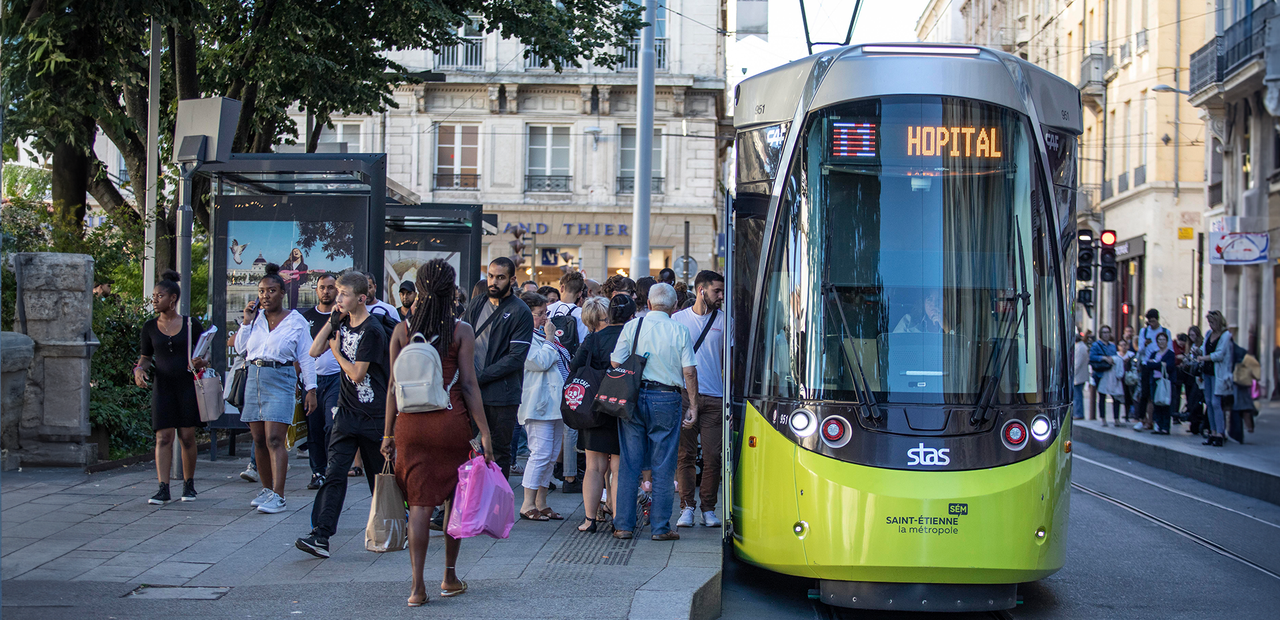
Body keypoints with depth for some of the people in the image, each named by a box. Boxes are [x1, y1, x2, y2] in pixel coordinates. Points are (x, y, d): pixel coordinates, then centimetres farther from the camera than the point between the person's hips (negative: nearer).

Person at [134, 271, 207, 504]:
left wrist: (200, 362, -13)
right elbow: (146, 356, 16)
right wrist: (139, 369, -5)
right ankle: (163, 488, -9)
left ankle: (189, 485, 16)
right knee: (163, 437, -7)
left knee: (187, 437, 3)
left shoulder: (191, 325, 2)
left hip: (187, 385, -1)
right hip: (163, 386, 1)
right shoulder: (150, 327, 7)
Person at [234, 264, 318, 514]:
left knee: (274, 439, -14)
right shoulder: (256, 317, 11)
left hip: (280, 380, -5)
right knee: (259, 440, 8)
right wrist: (247, 321, 1)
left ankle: (278, 496, -16)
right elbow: (240, 348, 11)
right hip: (254, 378, 5)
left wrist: (310, 390, -2)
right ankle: (267, 489, 20)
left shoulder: (296, 321, 1)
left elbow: (306, 358, 2)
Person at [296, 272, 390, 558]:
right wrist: (332, 320, 0)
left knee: (379, 475, 8)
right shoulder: (343, 322, 9)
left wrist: (337, 352, -2)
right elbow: (314, 351, 6)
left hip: (373, 415, -6)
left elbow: (357, 374, -17)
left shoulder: (371, 331, -16)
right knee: (335, 472, -6)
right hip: (347, 411, 6)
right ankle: (321, 534, -13)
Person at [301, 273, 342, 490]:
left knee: (332, 427, -12)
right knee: (314, 429, 5)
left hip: (336, 377, -3)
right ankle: (318, 472, 14)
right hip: (312, 379, 3)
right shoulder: (307, 317, 12)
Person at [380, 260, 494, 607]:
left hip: (411, 423, 1)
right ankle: (450, 578, 21)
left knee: (420, 504, 3)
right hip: (452, 421, -1)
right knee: (455, 501, 14)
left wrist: (388, 432, 9)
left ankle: (417, 585, -2)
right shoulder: (461, 331, -3)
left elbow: (394, 385, 3)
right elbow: (468, 385, -6)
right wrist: (484, 431, -3)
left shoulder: (402, 330, 2)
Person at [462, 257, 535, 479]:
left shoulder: (520, 313, -5)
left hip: (502, 393, -4)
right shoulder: (476, 304, 12)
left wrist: (480, 377, -15)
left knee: (500, 450, 4)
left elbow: (516, 357, -11)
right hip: (471, 390, 4)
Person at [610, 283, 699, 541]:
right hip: (666, 399, -1)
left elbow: (615, 364, 0)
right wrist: (693, 406, 3)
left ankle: (623, 525, 7)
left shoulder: (632, 326, 2)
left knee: (629, 464, 6)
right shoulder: (680, 332, 0)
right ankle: (661, 527, 5)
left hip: (633, 397, 1)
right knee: (663, 466, 4)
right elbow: (689, 372, -3)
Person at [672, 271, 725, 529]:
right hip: (684, 396, 0)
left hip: (714, 398, 1)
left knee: (712, 455, -1)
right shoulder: (678, 319, 7)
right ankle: (687, 507, 7)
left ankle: (708, 508, 9)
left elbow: (728, 359, 11)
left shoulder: (724, 321, 9)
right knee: (685, 454, 0)